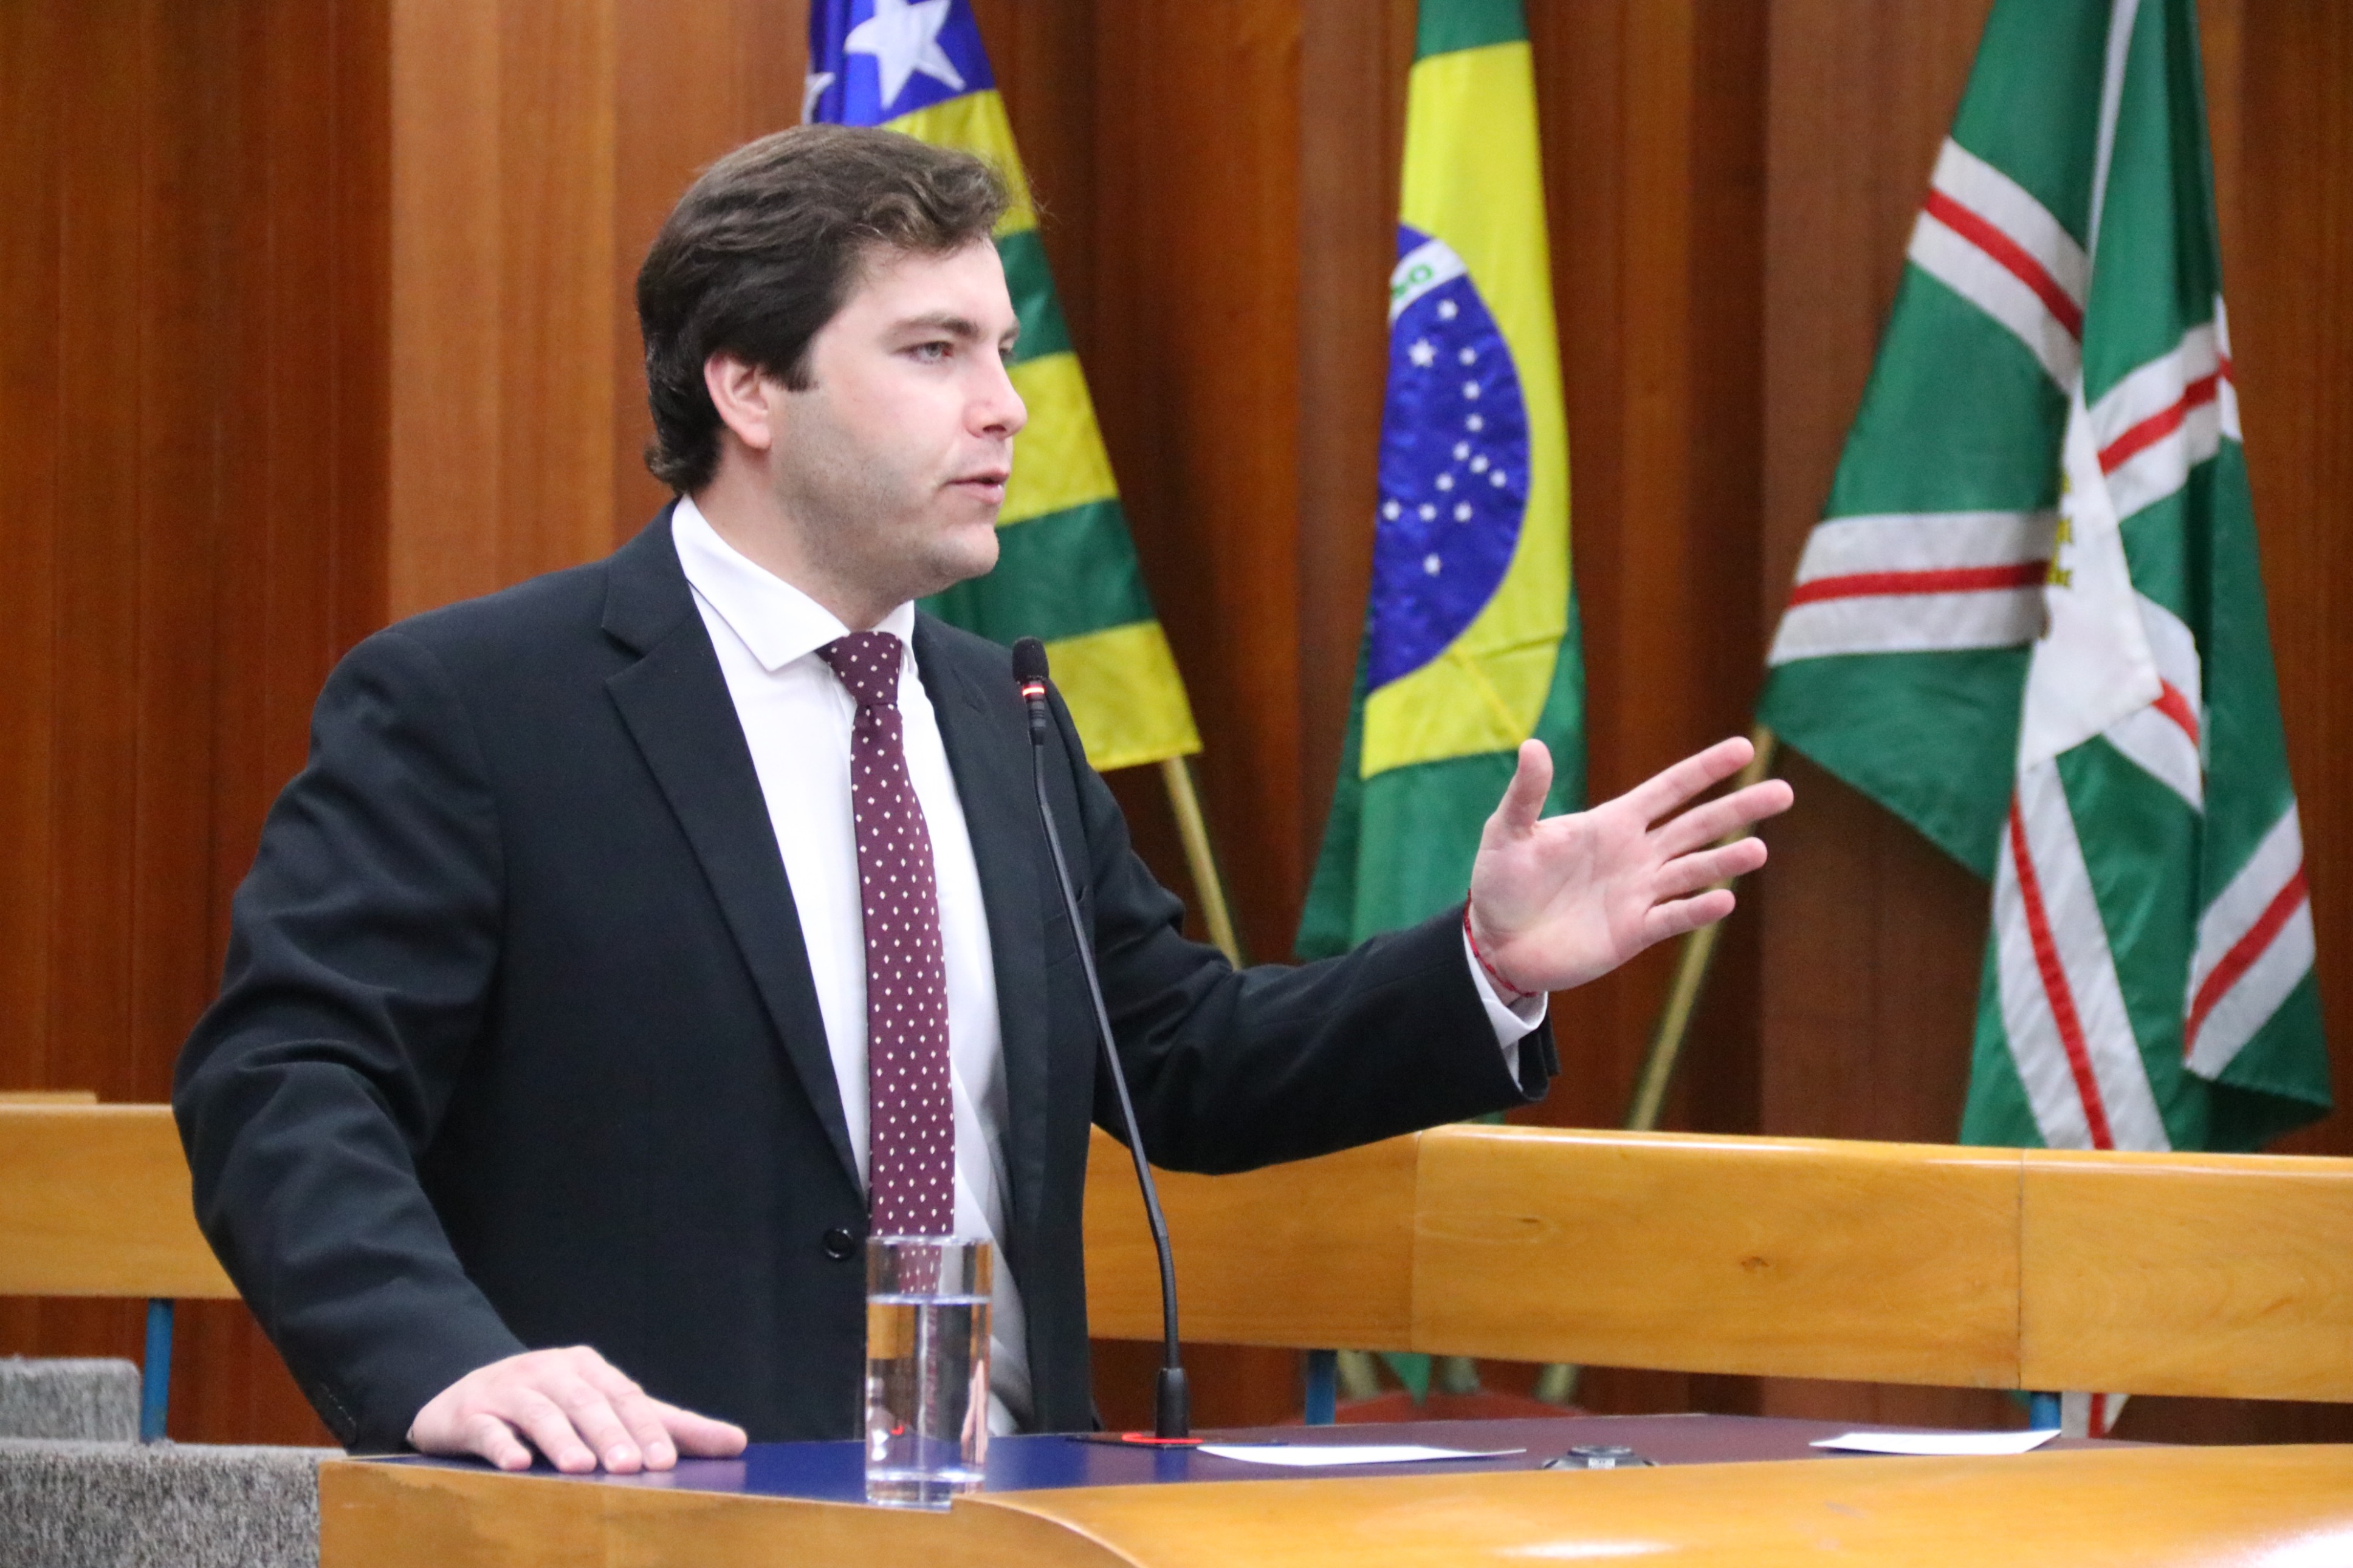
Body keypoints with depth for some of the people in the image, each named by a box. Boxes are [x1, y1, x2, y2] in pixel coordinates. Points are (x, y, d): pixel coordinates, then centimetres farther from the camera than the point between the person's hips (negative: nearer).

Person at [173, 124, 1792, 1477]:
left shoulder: (1007, 723, 17)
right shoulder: (461, 706, -4)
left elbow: (1182, 1066, 24)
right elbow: (282, 1083, -12)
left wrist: (1489, 969, 9)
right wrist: (447, 1363, -29)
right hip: (642, 1524, -6)